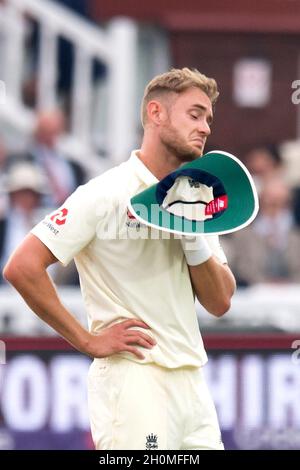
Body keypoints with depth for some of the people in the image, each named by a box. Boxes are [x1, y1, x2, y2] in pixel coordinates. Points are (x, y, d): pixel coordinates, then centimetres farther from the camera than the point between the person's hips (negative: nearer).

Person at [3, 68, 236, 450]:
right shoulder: (107, 194, -8)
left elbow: (220, 303, 11)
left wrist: (194, 239, -6)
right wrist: (89, 341, -11)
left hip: (192, 385, 7)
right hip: (132, 385, -7)